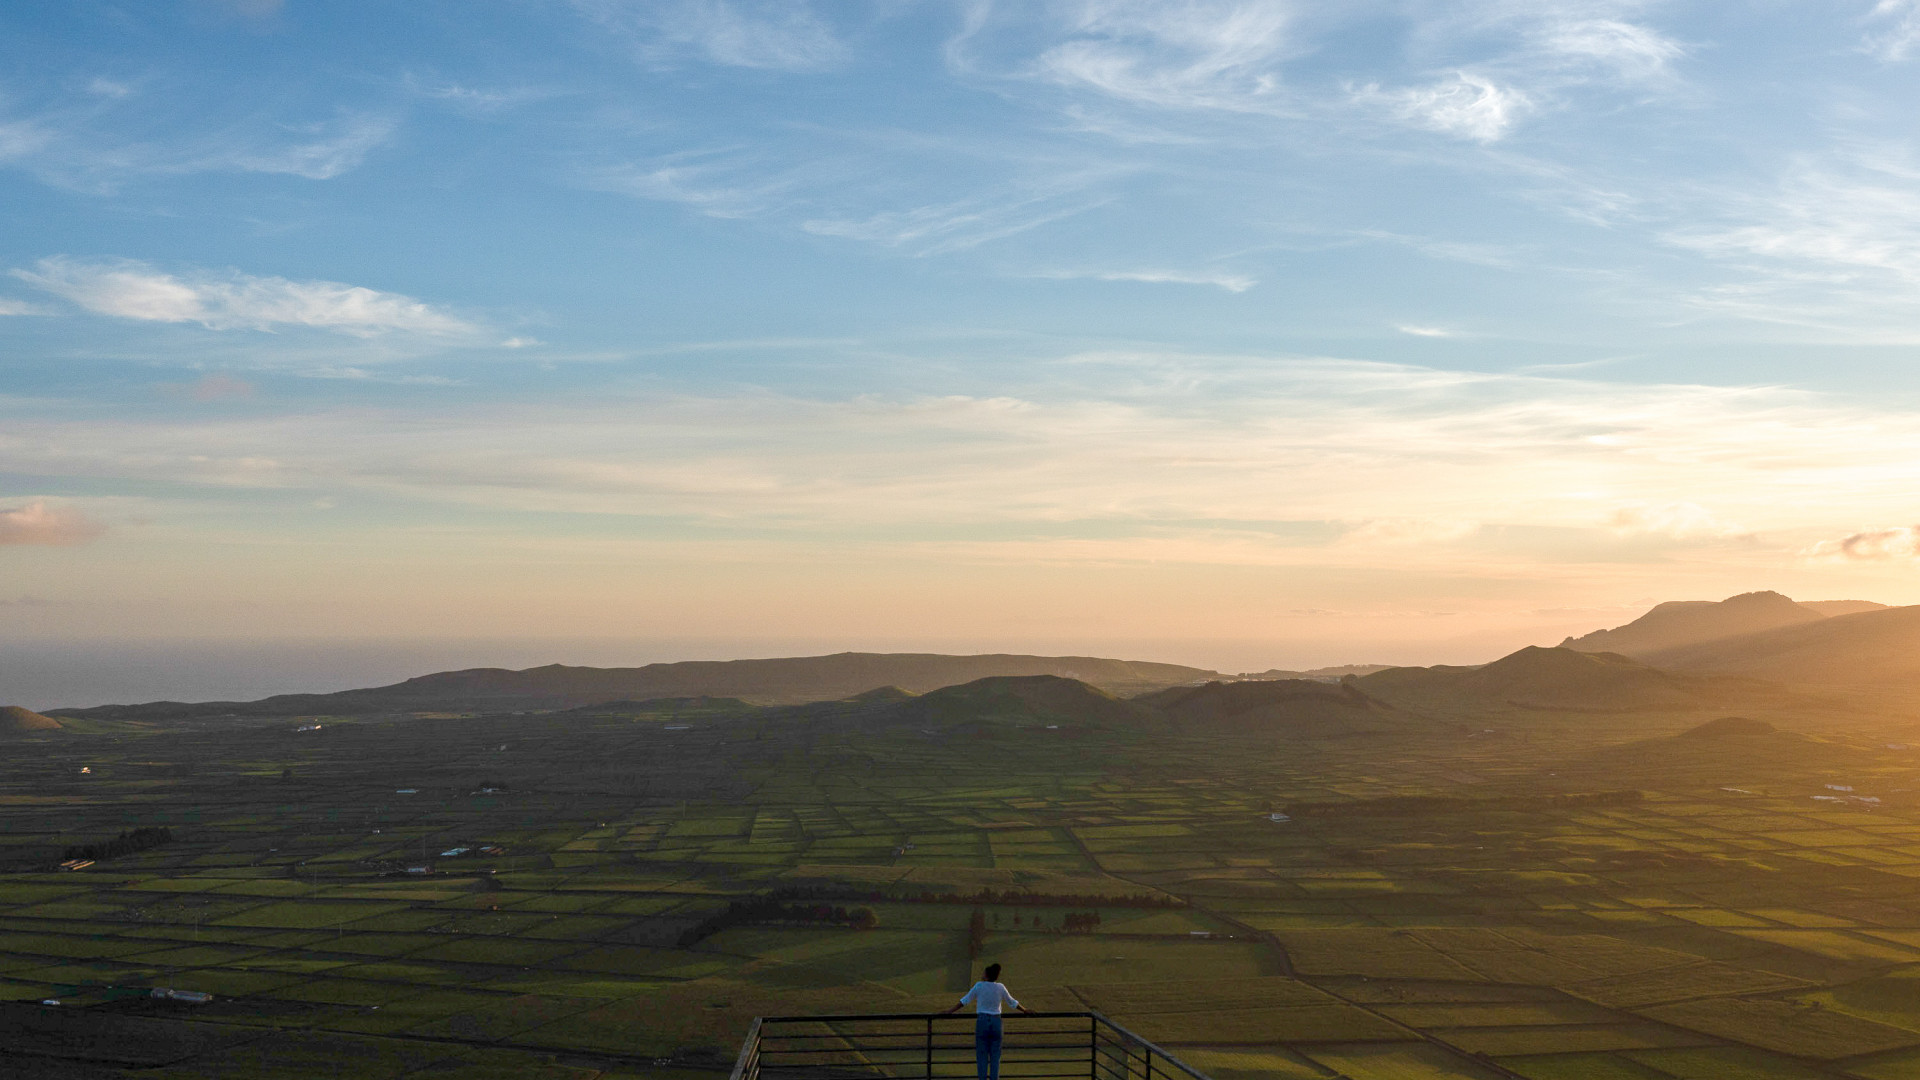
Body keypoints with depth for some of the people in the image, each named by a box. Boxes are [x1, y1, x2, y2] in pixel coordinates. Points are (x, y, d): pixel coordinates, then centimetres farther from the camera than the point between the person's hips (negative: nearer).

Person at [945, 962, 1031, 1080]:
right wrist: (1025, 1010, 29)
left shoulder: (979, 986, -4)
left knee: (981, 1054, 4)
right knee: (995, 1055, 7)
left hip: (982, 1021, -2)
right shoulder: (1000, 987, 1)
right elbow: (1012, 1002, 13)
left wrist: (950, 1011, 7)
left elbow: (964, 1001, -1)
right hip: (996, 1022, 2)